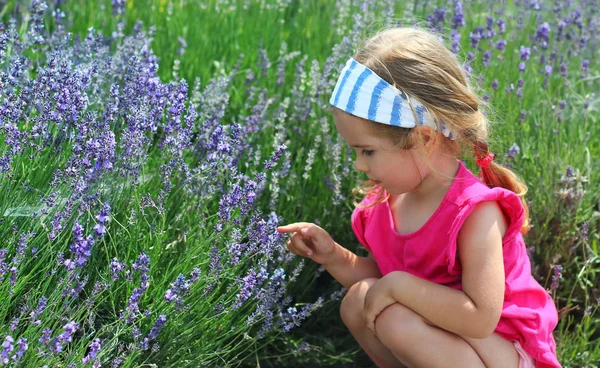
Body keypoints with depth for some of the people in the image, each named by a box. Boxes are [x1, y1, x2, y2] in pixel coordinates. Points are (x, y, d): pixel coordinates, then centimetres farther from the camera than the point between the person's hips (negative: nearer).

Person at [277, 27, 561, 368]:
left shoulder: (476, 213, -28)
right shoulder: (388, 199, -4)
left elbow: (480, 318, -33)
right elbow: (378, 277, 10)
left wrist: (399, 284, -30)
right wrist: (333, 256, -7)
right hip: (441, 334, 8)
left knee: (395, 319, -27)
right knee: (357, 302, -9)